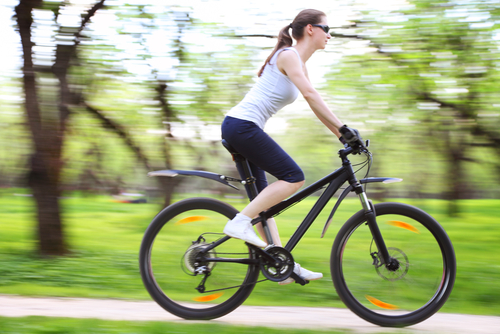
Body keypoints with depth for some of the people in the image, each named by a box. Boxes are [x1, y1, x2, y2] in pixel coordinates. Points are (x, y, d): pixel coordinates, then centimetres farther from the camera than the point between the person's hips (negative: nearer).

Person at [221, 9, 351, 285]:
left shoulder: (299, 64, 19)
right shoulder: (288, 55, -10)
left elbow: (316, 106, 21)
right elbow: (310, 95, -22)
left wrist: (343, 135, 15)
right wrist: (343, 128, -23)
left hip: (239, 128, 10)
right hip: (242, 125, -10)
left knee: (264, 197, 10)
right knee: (294, 177, -14)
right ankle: (239, 223, -14)